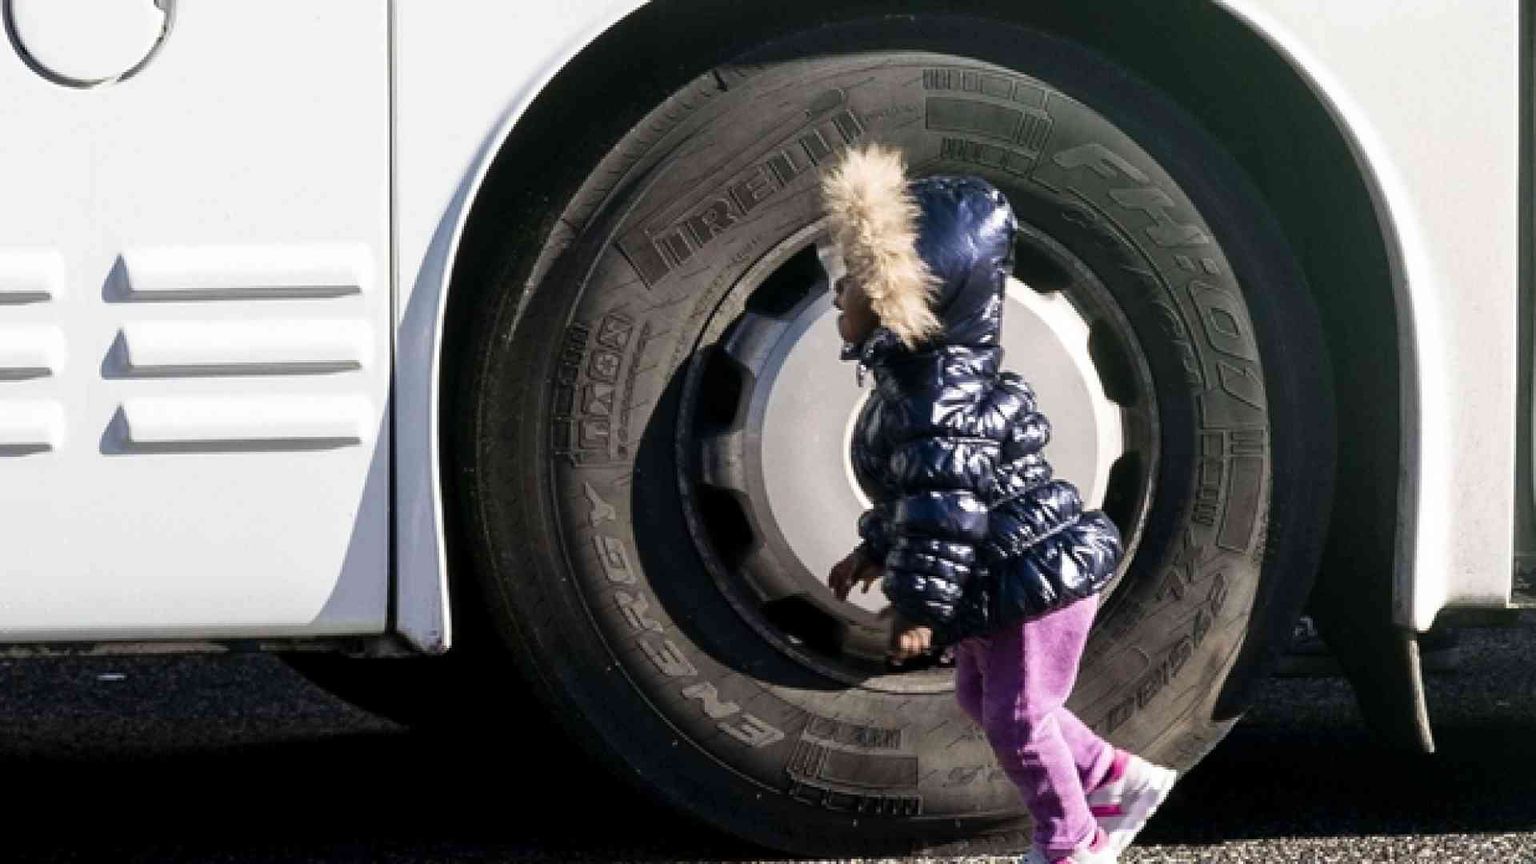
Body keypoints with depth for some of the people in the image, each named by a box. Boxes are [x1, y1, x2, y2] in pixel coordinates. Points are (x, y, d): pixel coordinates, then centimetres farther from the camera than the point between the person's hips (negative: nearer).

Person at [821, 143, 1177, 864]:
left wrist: (919, 607, -24)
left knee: (1016, 717, 4)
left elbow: (946, 514, -28)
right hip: (998, 590, 11)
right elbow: (919, 493, 19)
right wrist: (877, 552, 24)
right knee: (983, 699, 22)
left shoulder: (939, 406, -28)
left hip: (1034, 580, -11)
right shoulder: (915, 380, 6)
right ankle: (1118, 780, 33)